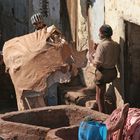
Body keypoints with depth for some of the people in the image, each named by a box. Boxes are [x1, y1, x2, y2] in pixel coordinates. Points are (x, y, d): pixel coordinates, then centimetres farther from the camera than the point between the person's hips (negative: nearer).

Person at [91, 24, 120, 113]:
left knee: (100, 96, 8)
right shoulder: (116, 45, -1)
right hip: (113, 72, 7)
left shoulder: (102, 45, -22)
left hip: (103, 72, -7)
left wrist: (92, 61, -3)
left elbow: (98, 63, -23)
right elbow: (117, 60, 9)